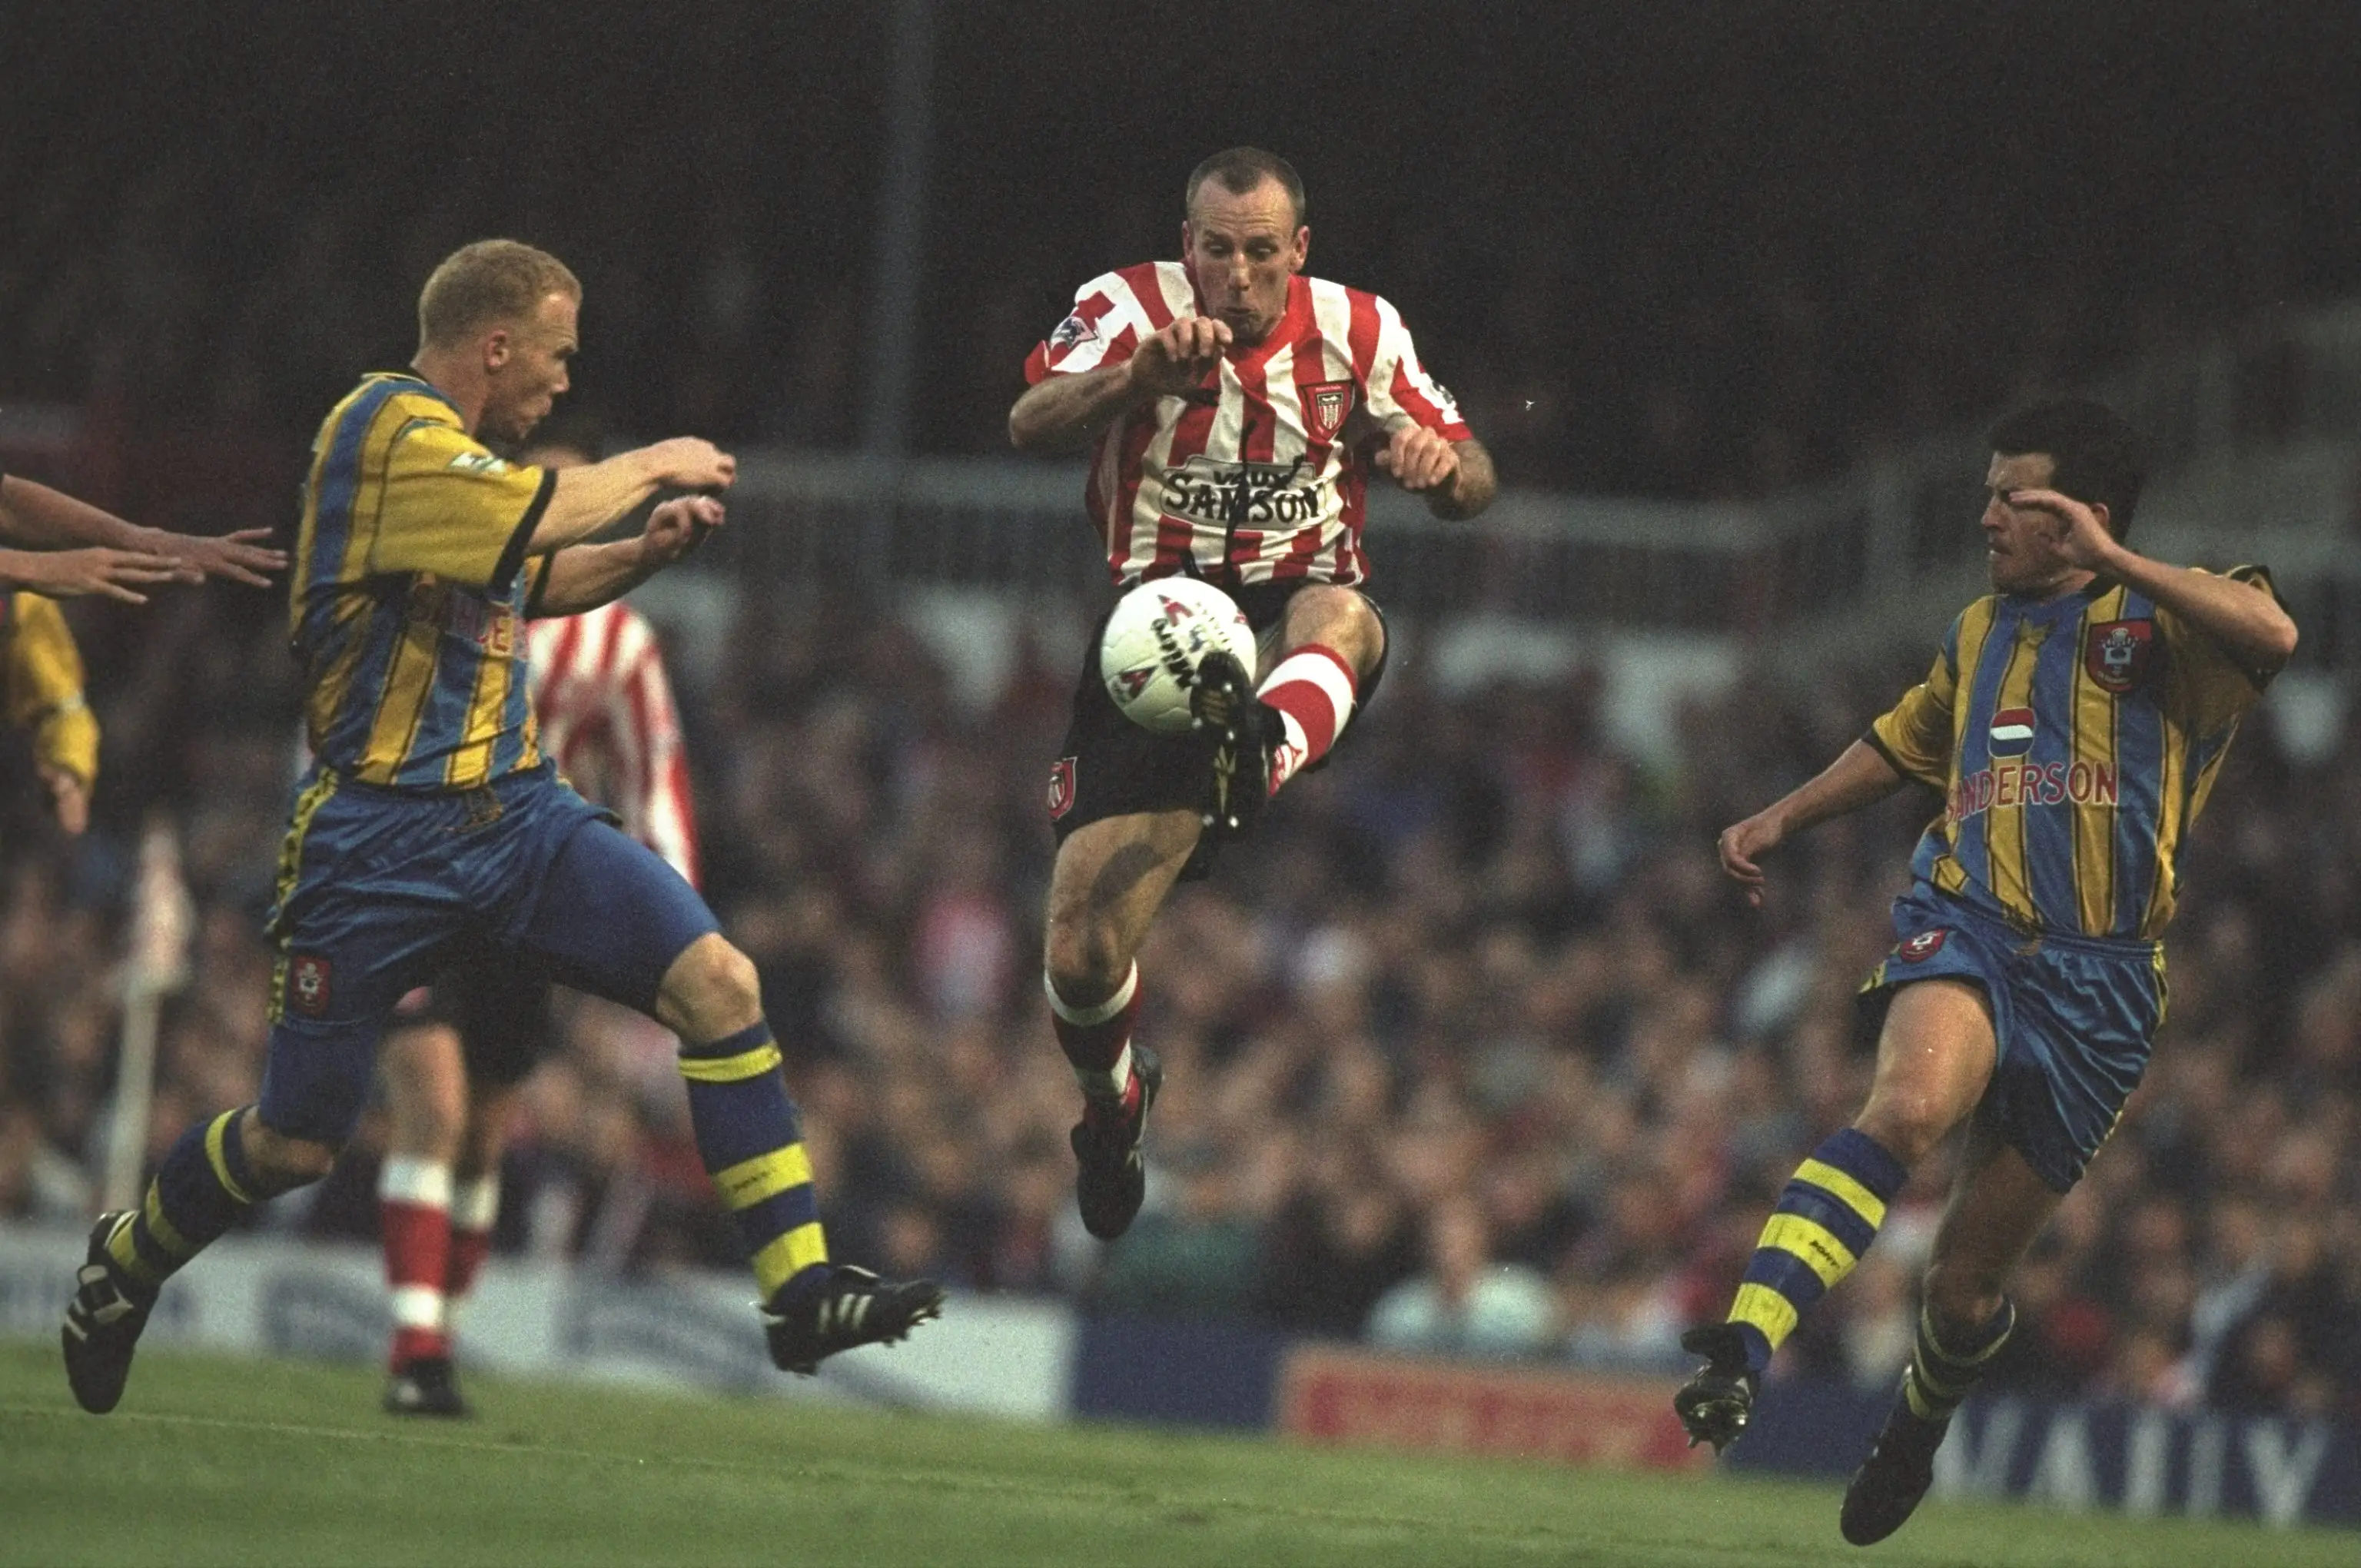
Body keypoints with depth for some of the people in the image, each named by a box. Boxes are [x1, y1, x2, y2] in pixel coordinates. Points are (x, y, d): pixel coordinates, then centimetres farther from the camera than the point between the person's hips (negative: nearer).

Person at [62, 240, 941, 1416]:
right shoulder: (385, 427, -13)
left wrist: (648, 549, 15)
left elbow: (531, 579, 34)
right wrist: (650, 466, -8)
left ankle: (801, 1291, -13)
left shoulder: (453, 448, 15)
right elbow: (539, 515, -27)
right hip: (383, 833, -8)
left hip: (515, 811, 8)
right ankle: (124, 1264, 32)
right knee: (292, 1145, 2)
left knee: (718, 983, -13)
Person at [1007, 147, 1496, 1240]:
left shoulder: (1357, 331, 2)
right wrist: (1138, 374, -43)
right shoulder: (1129, 308, -5)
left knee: (1343, 617, -40)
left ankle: (1259, 757, -73)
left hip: (1295, 612, 0)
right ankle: (1114, 1098, 28)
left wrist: (1441, 462, -20)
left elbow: (1474, 484, 6)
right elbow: (1032, 426, -22)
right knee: (1081, 959, -7)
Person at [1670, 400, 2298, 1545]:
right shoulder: (1979, 632, 20)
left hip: (2099, 977, -2)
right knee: (1909, 1106, -34)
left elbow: (2272, 635, -23)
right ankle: (1743, 1348, -45)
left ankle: (1923, 1418, 40)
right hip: (1967, 931, 2)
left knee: (1969, 1277, 6)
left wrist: (2111, 559, -22)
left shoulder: (2160, 620, 1)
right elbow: (1905, 742, 40)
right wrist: (1783, 819, 33)